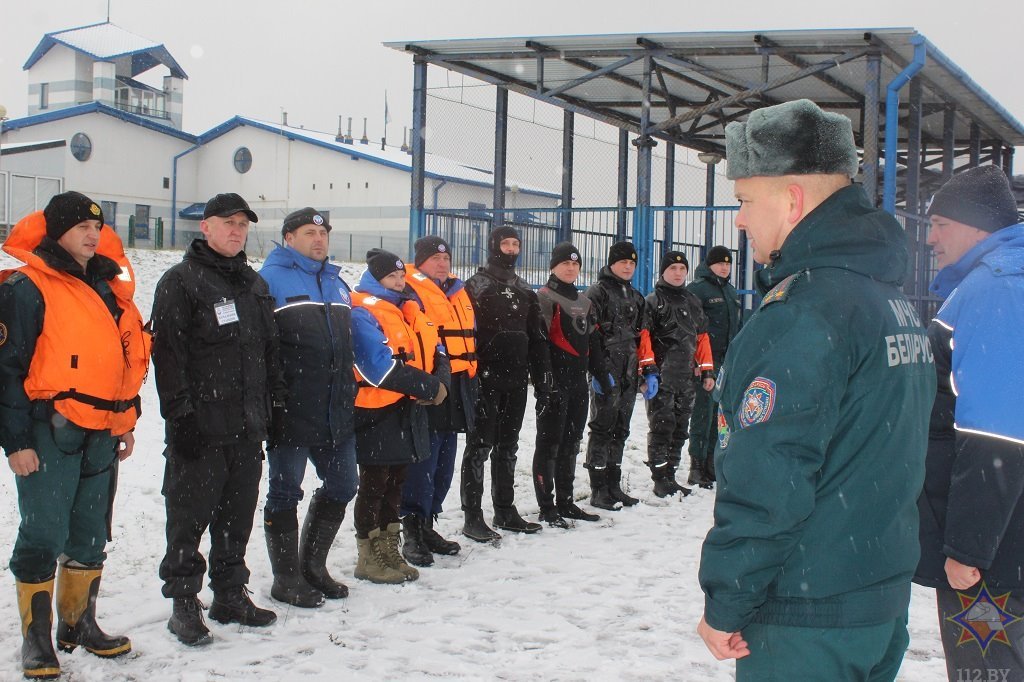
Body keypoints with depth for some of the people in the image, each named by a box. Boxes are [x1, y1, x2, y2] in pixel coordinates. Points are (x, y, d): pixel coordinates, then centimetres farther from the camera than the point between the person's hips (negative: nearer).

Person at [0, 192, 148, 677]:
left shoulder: (108, 288, 14)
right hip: (49, 434, -7)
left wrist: (125, 423, 21)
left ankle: (78, 624, 30)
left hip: (101, 434, 7)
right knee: (44, 536, -4)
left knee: (91, 535, 15)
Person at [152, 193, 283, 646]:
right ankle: (184, 604, 9)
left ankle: (230, 595, 23)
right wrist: (179, 414, -17)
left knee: (237, 515, 12)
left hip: (246, 425, 7)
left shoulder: (254, 283, 17)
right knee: (190, 516, 0)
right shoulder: (181, 281, -5)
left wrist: (275, 403, 16)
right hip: (200, 427, -6)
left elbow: (269, 349, 22)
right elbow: (168, 353, -11)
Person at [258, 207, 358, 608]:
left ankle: (313, 565, 29)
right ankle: (287, 578, 14)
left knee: (341, 486, 13)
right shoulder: (271, 279, -5)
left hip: (336, 413, 8)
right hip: (291, 413, -7)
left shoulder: (337, 284, 18)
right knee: (285, 493, 3)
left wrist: (350, 393, 22)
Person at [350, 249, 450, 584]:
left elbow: (435, 351, 11)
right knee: (374, 485, 0)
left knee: (395, 484, 14)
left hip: (408, 412, 8)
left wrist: (441, 380, -10)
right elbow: (382, 367, -24)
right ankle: (370, 557, 8)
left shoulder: (408, 309, 15)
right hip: (377, 414, -8)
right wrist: (430, 387, -18)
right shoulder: (363, 314, -13)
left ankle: (389, 551, 24)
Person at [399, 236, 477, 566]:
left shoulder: (460, 294, 19)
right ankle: (413, 533, -3)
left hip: (457, 390, 9)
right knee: (423, 463, -9)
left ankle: (427, 526, 24)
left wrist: (471, 379, 23)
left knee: (444, 465, 14)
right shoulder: (412, 293, -8)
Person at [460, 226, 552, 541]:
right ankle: (473, 517, 0)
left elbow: (537, 339, 17)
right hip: (485, 381, -6)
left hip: (516, 382, 6)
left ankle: (505, 510, 22)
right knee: (480, 446, -3)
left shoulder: (525, 291, 16)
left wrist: (544, 384, 12)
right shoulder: (477, 285, -3)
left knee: (507, 447, 13)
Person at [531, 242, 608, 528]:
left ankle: (565, 501, 22)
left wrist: (602, 374, 21)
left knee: (571, 443, 13)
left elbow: (593, 341, 24)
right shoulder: (545, 297, -6)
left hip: (577, 381, 8)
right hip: (554, 380, -8)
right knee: (549, 442, -4)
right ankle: (547, 507, 0)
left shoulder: (584, 302, 19)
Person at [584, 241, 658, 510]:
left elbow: (642, 336, 23)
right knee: (602, 430, -5)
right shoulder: (598, 292, -4)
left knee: (620, 431, 12)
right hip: (607, 374, -8)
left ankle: (613, 486, 19)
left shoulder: (636, 298, 20)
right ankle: (599, 491, -1)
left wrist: (649, 370, 15)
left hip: (629, 376, 8)